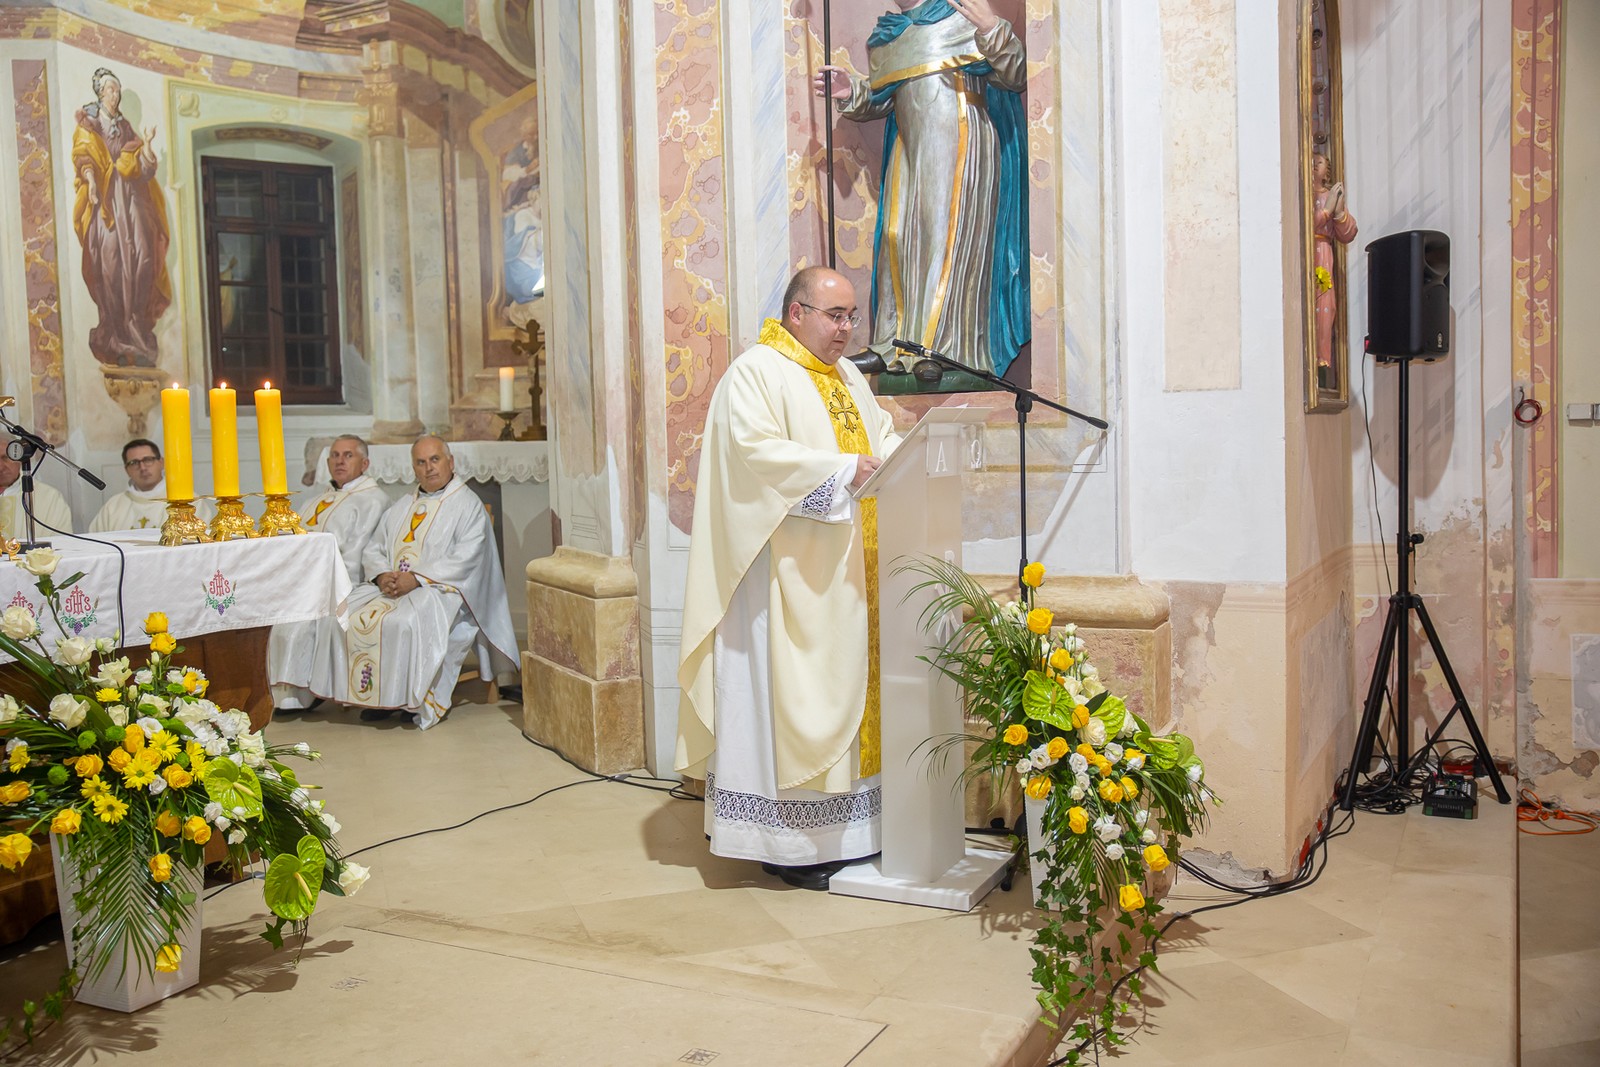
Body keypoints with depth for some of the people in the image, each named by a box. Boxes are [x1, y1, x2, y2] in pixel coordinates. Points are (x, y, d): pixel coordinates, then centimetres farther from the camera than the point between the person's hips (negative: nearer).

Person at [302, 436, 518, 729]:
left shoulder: (468, 505, 0)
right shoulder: (400, 507, 21)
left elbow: (464, 561, -12)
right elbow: (373, 549, 17)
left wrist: (416, 578, -20)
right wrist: (382, 575, -6)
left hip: (440, 590, -6)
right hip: (391, 587, 6)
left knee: (403, 621, -34)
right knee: (348, 614, -18)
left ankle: (415, 698, -19)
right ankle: (375, 694, -12)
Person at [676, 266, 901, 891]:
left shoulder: (848, 376, 20)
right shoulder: (757, 373, -7)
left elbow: (881, 435, 21)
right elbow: (758, 450, -20)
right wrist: (843, 470, -23)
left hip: (848, 570, 9)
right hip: (790, 569, -9)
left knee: (849, 682, 9)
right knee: (789, 691, -6)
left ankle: (842, 829, 17)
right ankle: (790, 843, 1)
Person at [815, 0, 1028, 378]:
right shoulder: (886, 34, 17)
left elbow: (1016, 76, -7)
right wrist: (851, 93, 5)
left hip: (960, 145, -6)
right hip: (909, 149, 6)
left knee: (949, 234, -10)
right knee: (897, 237, 2)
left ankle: (948, 349, -8)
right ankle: (896, 345, 8)